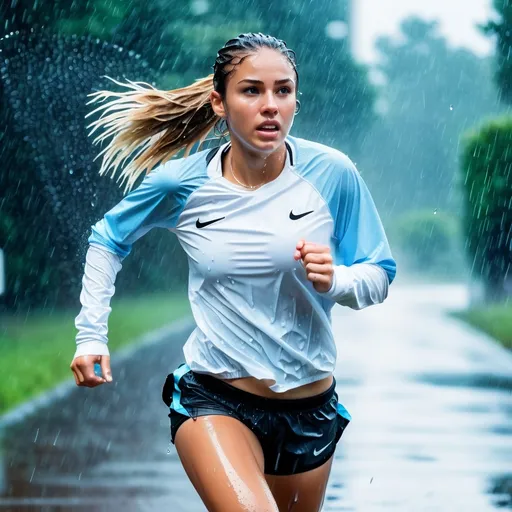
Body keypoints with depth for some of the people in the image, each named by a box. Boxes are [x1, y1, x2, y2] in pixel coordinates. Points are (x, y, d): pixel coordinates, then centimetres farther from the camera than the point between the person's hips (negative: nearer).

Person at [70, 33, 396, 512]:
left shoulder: (331, 174, -8)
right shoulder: (181, 183, -6)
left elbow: (379, 275, 0)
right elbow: (107, 239, 12)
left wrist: (335, 281, -22)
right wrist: (90, 333, 6)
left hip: (309, 405, 3)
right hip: (215, 400, -2)